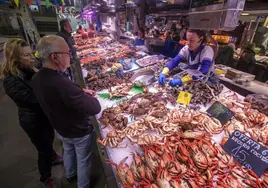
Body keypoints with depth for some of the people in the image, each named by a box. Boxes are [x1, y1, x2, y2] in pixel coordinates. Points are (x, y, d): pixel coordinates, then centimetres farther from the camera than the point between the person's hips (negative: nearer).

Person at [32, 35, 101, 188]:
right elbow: (95, 109, -36)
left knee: (68, 152, 33)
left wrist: (80, 92, -4)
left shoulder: (37, 78, -12)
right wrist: (89, 96, -14)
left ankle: (70, 175, 61)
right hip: (79, 132, -8)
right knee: (83, 161, 19)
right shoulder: (62, 83, -41)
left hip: (60, 128, 8)